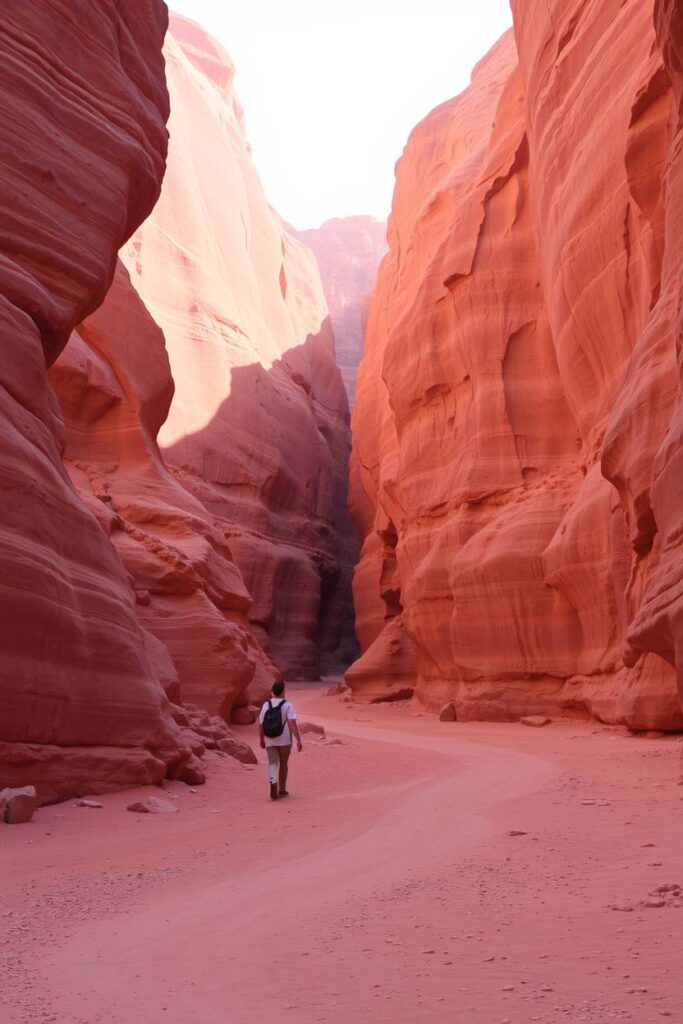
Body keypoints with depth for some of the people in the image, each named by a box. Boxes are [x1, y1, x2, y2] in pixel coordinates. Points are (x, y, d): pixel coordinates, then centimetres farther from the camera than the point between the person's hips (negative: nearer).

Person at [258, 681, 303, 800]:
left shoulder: (266, 705, 2)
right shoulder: (287, 705, -8)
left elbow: (260, 725, 3)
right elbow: (292, 723, -17)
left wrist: (262, 739, 17)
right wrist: (298, 740, -18)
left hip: (270, 740, 2)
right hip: (284, 740, -2)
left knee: (272, 763, 3)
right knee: (283, 764, 14)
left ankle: (273, 783, -26)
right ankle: (282, 790, 23)